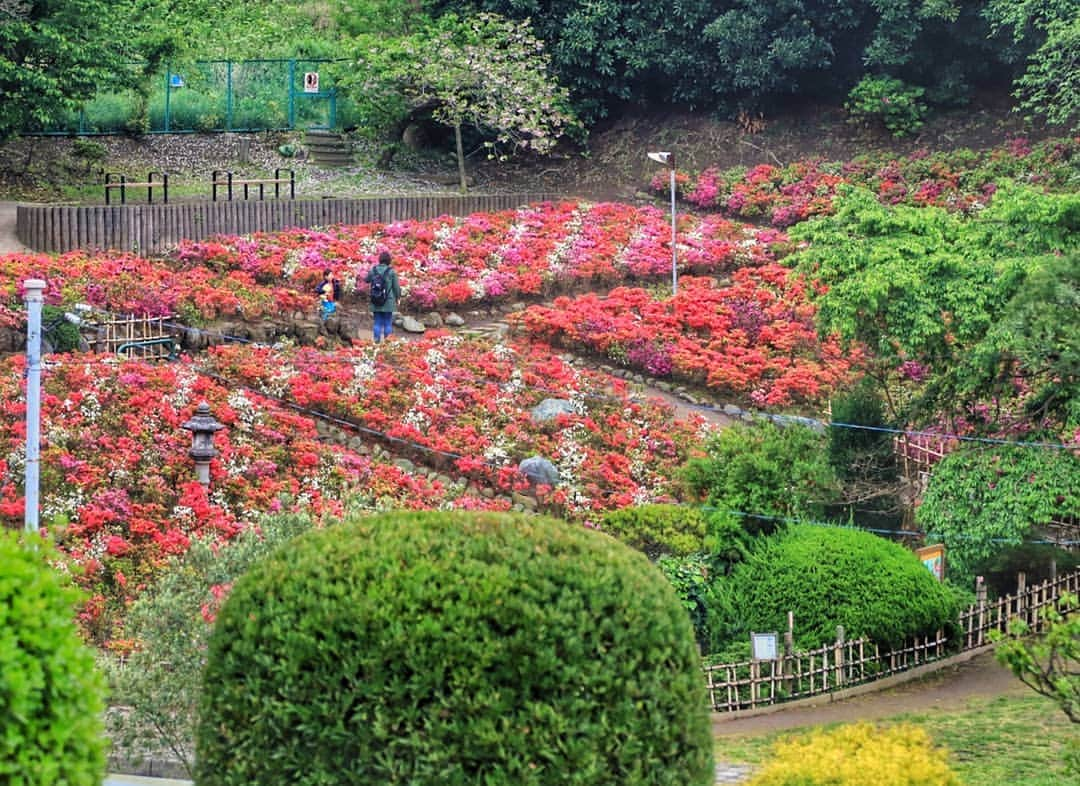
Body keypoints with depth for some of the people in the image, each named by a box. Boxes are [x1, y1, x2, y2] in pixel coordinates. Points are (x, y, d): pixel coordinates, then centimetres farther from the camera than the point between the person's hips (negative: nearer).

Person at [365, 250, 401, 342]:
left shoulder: (373, 270, -1)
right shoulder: (391, 272, -9)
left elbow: (367, 280, 16)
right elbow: (396, 287, -4)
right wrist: (398, 297, 11)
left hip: (375, 302, 3)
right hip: (388, 302, -3)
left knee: (377, 323, 10)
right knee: (387, 324, 5)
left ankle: (376, 341, 6)